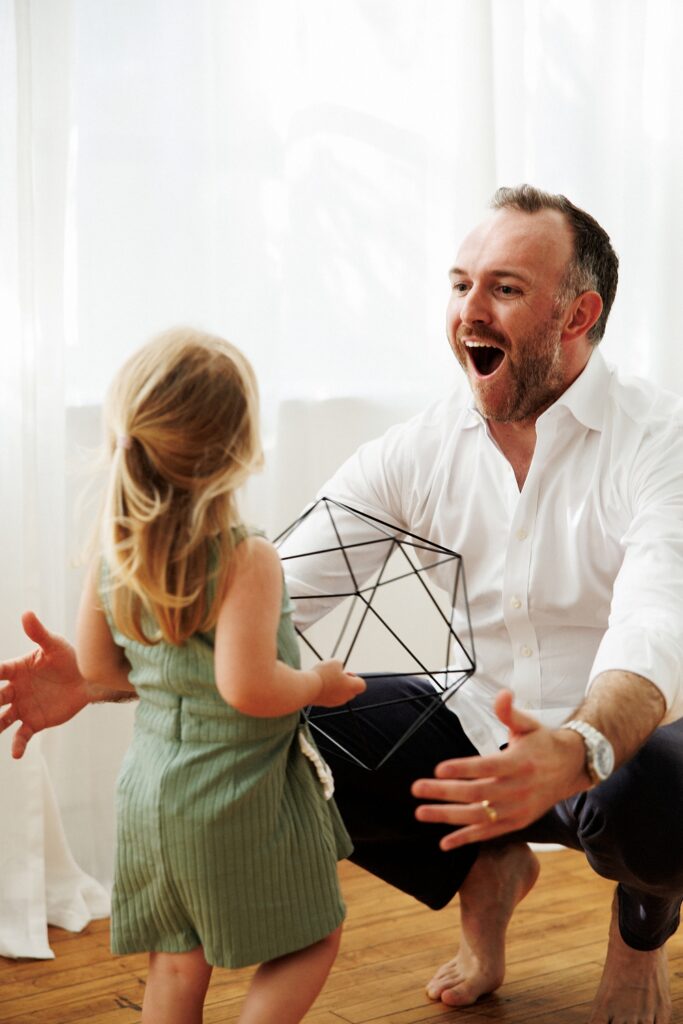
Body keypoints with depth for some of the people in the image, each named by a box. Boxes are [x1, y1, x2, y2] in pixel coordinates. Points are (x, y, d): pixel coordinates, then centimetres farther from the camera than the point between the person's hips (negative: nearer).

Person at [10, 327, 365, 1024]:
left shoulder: (113, 553, -3)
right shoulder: (245, 561, -23)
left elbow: (96, 667, 6)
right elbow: (248, 687, -29)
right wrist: (318, 685, -11)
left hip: (150, 793, 7)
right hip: (238, 800, -7)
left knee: (176, 964, 17)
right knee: (312, 940, 13)